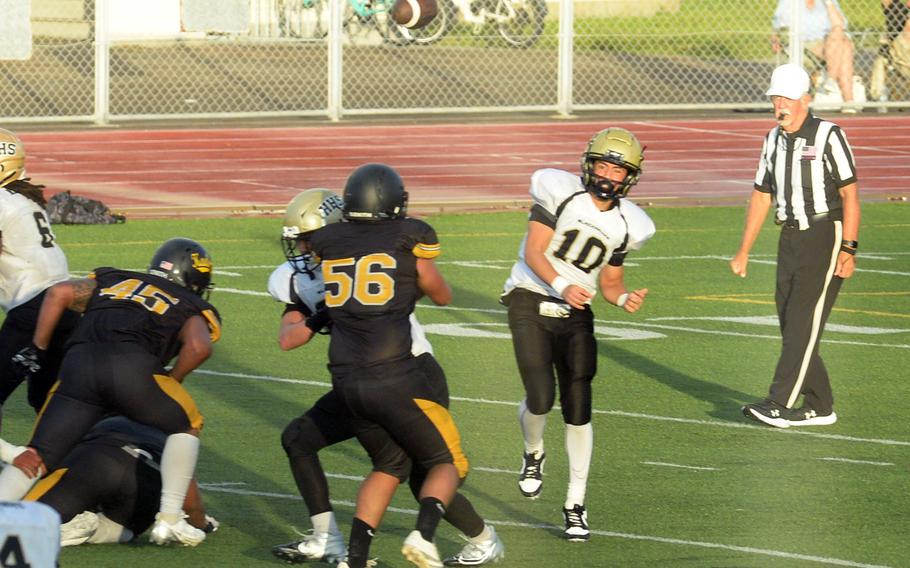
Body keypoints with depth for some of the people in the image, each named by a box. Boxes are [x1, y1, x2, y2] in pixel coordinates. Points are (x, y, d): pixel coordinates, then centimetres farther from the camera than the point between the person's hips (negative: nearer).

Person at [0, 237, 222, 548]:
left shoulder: (111, 281, 35)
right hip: (132, 366, -2)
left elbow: (60, 293, 19)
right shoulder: (192, 311, 25)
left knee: (36, 458, 7)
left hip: (78, 368, 3)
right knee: (186, 426, 22)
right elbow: (198, 346, 2)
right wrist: (171, 382, 16)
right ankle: (169, 519, 14)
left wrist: (38, 348, 25)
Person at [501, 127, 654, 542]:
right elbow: (533, 252, -14)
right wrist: (561, 286, -30)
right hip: (531, 302, -3)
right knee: (541, 399, -15)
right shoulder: (560, 192, -9)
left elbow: (610, 282, 14)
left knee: (578, 410, -2)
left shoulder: (626, 224, 5)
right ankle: (533, 453, 20)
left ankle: (576, 504, 9)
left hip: (575, 313, 3)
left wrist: (625, 299, -9)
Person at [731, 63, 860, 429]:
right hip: (790, 239, 7)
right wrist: (743, 252, 17)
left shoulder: (828, 137, -9)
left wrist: (848, 250, -17)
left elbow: (849, 195, -11)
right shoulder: (774, 140, 12)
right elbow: (761, 196, 18)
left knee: (803, 321, -11)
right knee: (791, 324, 6)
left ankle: (780, 405, -16)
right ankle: (819, 407, 14)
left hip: (825, 235, -7)